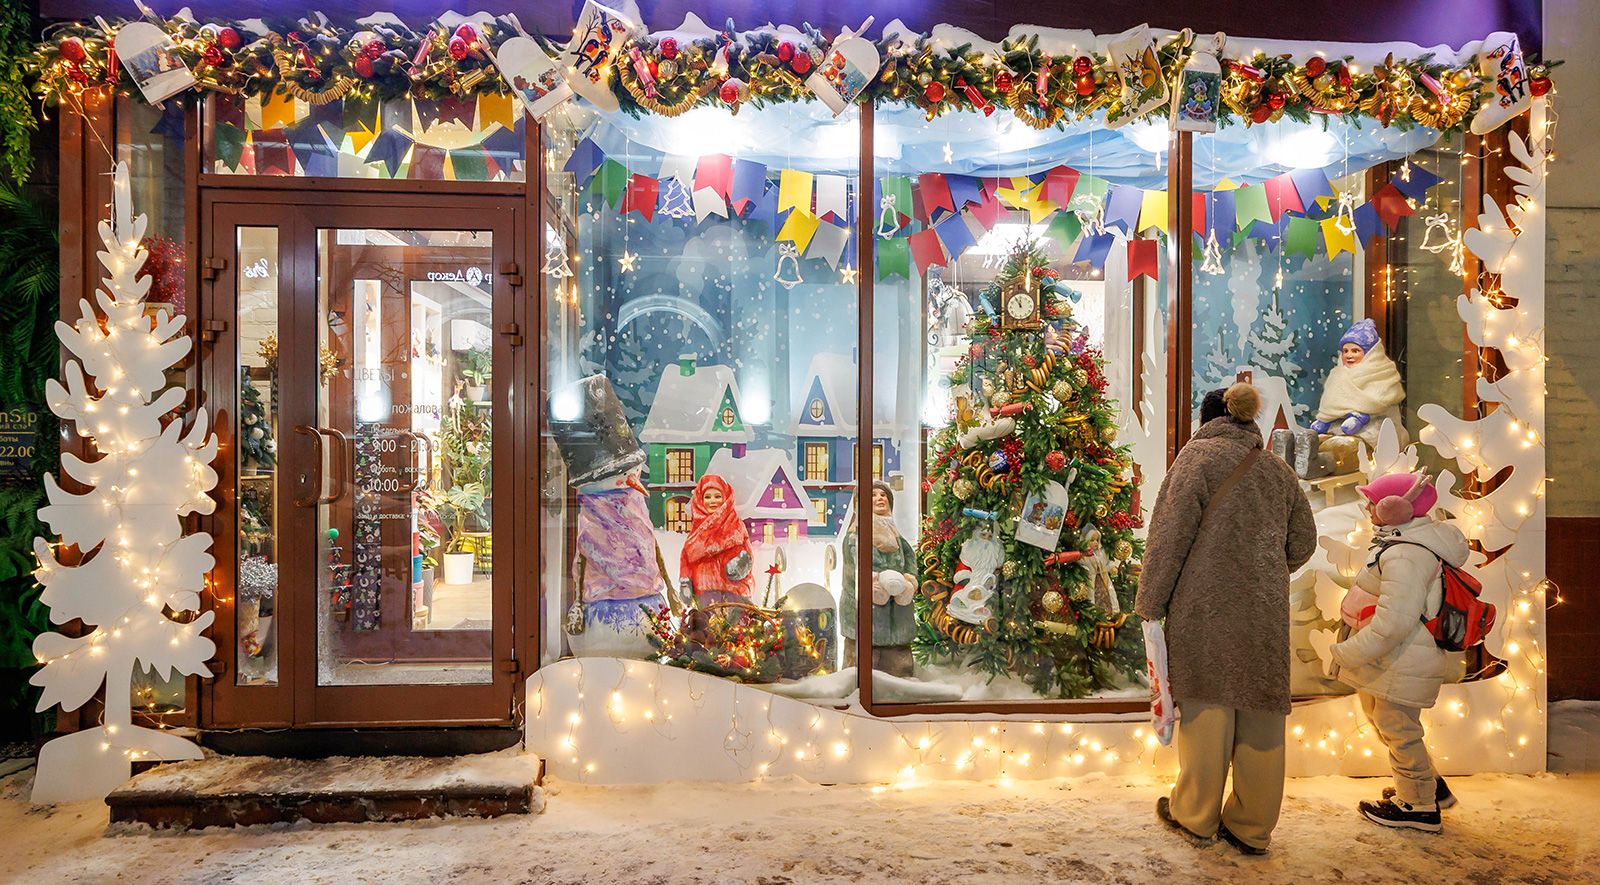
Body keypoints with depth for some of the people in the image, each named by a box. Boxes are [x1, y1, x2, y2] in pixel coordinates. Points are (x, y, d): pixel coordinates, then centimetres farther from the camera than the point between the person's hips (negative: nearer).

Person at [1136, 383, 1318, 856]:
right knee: (1260, 710, 9)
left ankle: (1196, 815, 17)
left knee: (1206, 706, 4)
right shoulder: (1278, 469, 14)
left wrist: (1150, 601, -5)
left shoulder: (1199, 454, -2)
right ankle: (1253, 828, 18)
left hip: (1207, 604, -5)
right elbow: (1302, 542, 17)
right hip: (1266, 611, 5)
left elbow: (1171, 533, -9)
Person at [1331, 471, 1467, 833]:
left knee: (1397, 728, 4)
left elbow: (1394, 620, -30)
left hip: (1403, 664, -11)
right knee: (1379, 717, 23)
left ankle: (1418, 806, 21)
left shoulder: (1406, 554, -26)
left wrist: (1348, 654, -22)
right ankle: (1430, 785, 36)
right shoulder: (1406, 540, 9)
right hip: (1390, 660, 11)